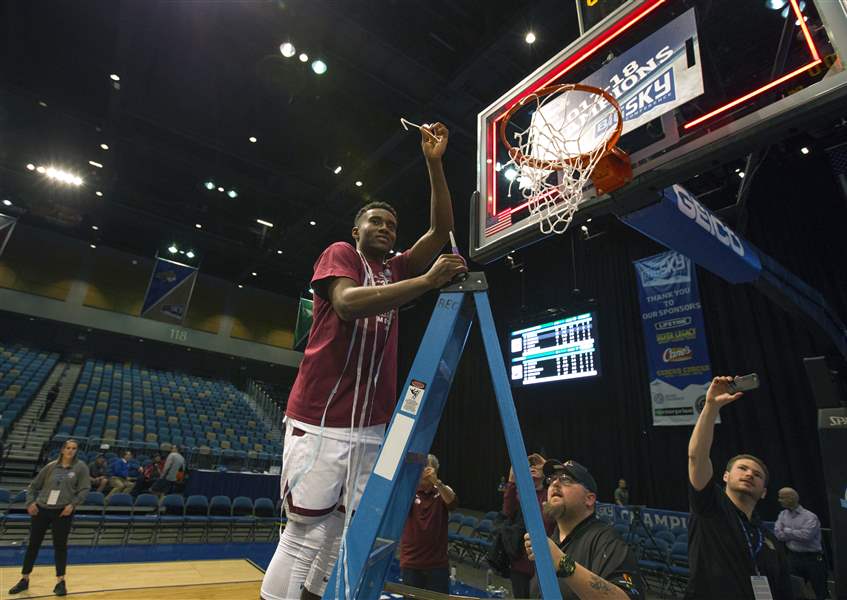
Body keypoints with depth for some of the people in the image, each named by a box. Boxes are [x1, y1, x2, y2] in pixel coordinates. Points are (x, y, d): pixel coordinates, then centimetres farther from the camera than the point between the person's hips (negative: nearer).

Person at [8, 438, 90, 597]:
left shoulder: (80, 467, -3)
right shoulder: (51, 466, 4)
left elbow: (85, 489, -7)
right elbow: (33, 486, 14)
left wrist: (73, 504, -17)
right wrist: (30, 502, 0)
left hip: (63, 511, -3)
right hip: (41, 509, 3)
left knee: (60, 545, 2)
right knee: (33, 544, 11)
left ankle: (60, 582, 15)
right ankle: (24, 579, 31)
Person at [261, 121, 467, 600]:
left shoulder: (396, 270, 18)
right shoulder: (339, 254, 1)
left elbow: (442, 229, 11)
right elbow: (346, 303, -20)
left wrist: (434, 162, 4)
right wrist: (428, 280, -22)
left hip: (372, 426, 6)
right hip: (320, 419, -6)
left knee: (345, 536, 10)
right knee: (307, 532, -1)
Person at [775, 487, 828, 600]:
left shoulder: (810, 516, -10)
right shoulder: (782, 515, 5)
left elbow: (806, 535, -21)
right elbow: (778, 535, -3)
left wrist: (787, 531, -8)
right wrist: (797, 534, -12)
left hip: (813, 558, -4)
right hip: (793, 557, 4)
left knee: (820, 590, 7)